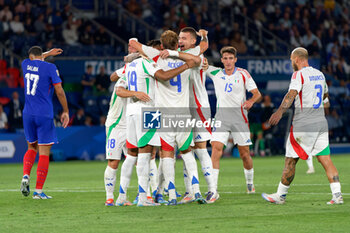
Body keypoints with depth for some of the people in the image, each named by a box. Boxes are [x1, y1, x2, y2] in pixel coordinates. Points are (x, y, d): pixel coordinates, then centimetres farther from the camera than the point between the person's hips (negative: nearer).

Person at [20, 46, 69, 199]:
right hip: (44, 115, -4)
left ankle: (26, 176, -3)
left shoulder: (26, 64, 8)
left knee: (32, 148, 21)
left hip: (28, 114, 4)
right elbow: (59, 91, -6)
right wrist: (65, 111, 3)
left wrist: (47, 53, 44)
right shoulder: (50, 68, -5)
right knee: (44, 153, 0)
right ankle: (38, 191, -3)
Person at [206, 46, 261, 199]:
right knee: (216, 148, -16)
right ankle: (213, 188, -18)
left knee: (244, 153, 3)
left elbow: (257, 93, 2)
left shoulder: (243, 74, 2)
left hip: (239, 116, -1)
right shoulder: (216, 73, 8)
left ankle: (250, 183, 27)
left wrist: (251, 101, -20)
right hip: (221, 116, 1)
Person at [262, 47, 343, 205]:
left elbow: (292, 93, -26)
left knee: (290, 161, 3)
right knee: (325, 160, 2)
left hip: (303, 126, -7)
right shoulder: (319, 74, 15)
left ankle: (280, 195, 11)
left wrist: (280, 111, -38)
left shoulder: (299, 75, -8)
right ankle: (337, 195, -8)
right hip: (321, 124, 7)